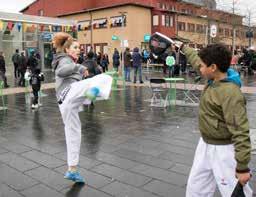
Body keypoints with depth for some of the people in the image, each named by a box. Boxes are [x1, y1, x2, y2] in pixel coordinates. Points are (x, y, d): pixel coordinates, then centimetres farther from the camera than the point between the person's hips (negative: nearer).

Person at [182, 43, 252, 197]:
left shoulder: (231, 93, -28)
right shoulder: (214, 79, -1)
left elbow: (240, 131, -28)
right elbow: (196, 59, 18)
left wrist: (242, 167, -27)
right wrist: (183, 47, 32)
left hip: (223, 151, -9)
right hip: (205, 145, 9)